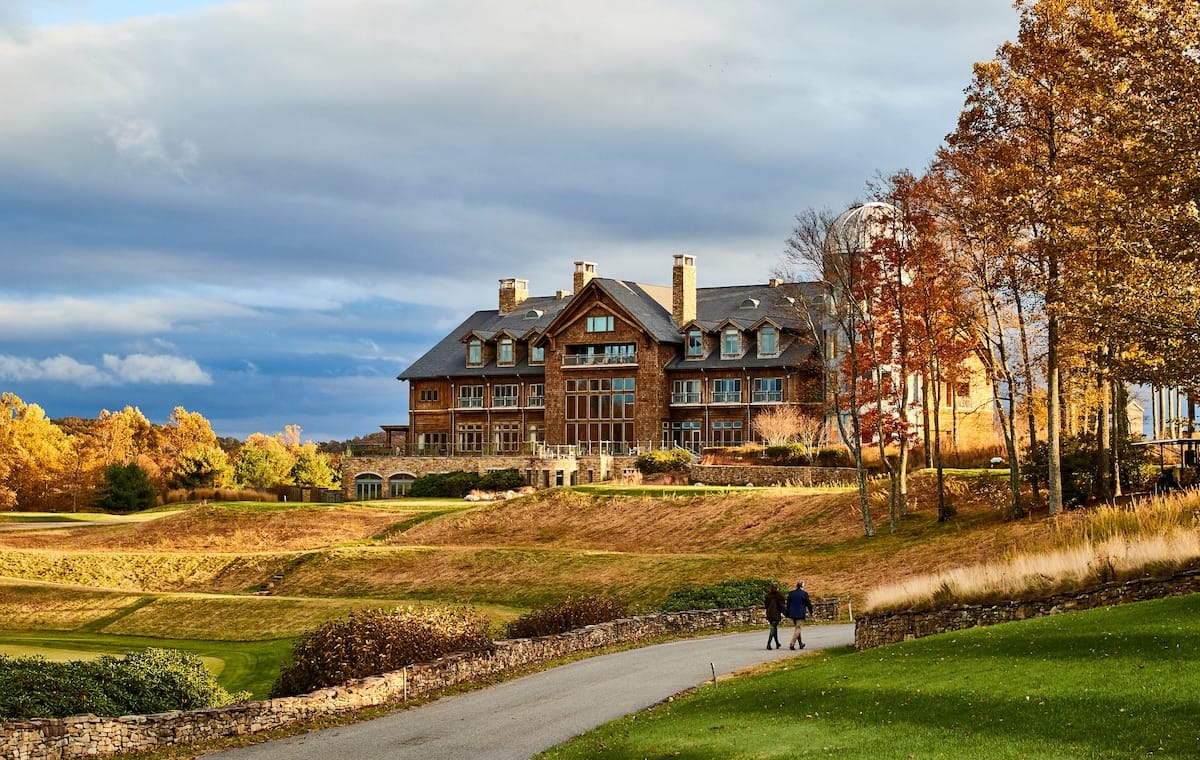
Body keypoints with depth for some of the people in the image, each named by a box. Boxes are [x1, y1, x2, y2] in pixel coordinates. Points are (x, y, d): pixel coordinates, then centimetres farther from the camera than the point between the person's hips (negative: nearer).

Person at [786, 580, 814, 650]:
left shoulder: (791, 593, 4)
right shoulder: (804, 593, -9)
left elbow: (788, 604, 7)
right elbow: (808, 604, -2)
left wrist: (788, 614, 13)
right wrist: (811, 611, 15)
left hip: (792, 613, 5)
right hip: (800, 614, -5)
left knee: (797, 628, 19)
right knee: (798, 628, -2)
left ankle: (800, 643, 25)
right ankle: (792, 644, -13)